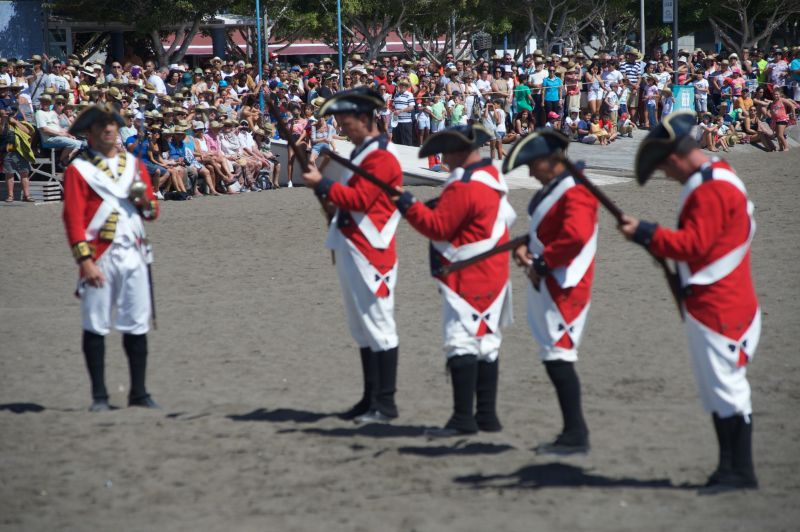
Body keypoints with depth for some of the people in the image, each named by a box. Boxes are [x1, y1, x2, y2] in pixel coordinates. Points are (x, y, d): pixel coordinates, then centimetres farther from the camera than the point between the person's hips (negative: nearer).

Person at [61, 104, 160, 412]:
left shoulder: (134, 165, 14)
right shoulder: (78, 170, -1)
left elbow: (152, 212, 18)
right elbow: (73, 218, -7)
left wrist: (145, 199, -6)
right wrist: (85, 261, -15)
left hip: (134, 254, 4)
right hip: (100, 256, -4)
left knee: (138, 326, 4)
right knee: (96, 326, -1)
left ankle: (138, 394, 11)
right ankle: (99, 396, 5)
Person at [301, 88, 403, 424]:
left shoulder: (380, 156, -13)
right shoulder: (362, 152, 19)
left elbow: (359, 198, -20)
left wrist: (322, 185, -17)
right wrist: (323, 185, 10)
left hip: (370, 255, -11)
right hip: (351, 252, 11)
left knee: (378, 327, -7)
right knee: (361, 329, 13)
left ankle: (385, 404, -5)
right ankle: (370, 398, 18)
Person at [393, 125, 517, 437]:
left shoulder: (463, 187, -19)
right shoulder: (492, 177, 12)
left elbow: (437, 227, -18)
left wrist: (408, 205, -11)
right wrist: (444, 207, 13)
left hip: (468, 279, -10)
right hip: (492, 275, 10)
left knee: (461, 343, -10)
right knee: (486, 343, 13)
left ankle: (463, 419, -12)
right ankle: (487, 416, 17)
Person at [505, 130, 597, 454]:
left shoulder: (575, 191, -15)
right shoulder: (551, 190, 17)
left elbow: (575, 236, -29)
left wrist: (541, 264, -19)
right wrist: (526, 247, 6)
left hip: (562, 288, -10)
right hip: (546, 287, 10)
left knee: (558, 357, -10)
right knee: (555, 359, 11)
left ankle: (576, 436, -8)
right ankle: (572, 433, 16)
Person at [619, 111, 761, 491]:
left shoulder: (710, 190, -19)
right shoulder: (717, 177, 15)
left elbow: (694, 244, -24)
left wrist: (644, 233, -21)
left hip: (719, 308, -11)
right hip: (704, 303, 11)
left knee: (725, 386, -7)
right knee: (715, 388, 14)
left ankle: (740, 471, -4)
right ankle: (730, 466, 19)